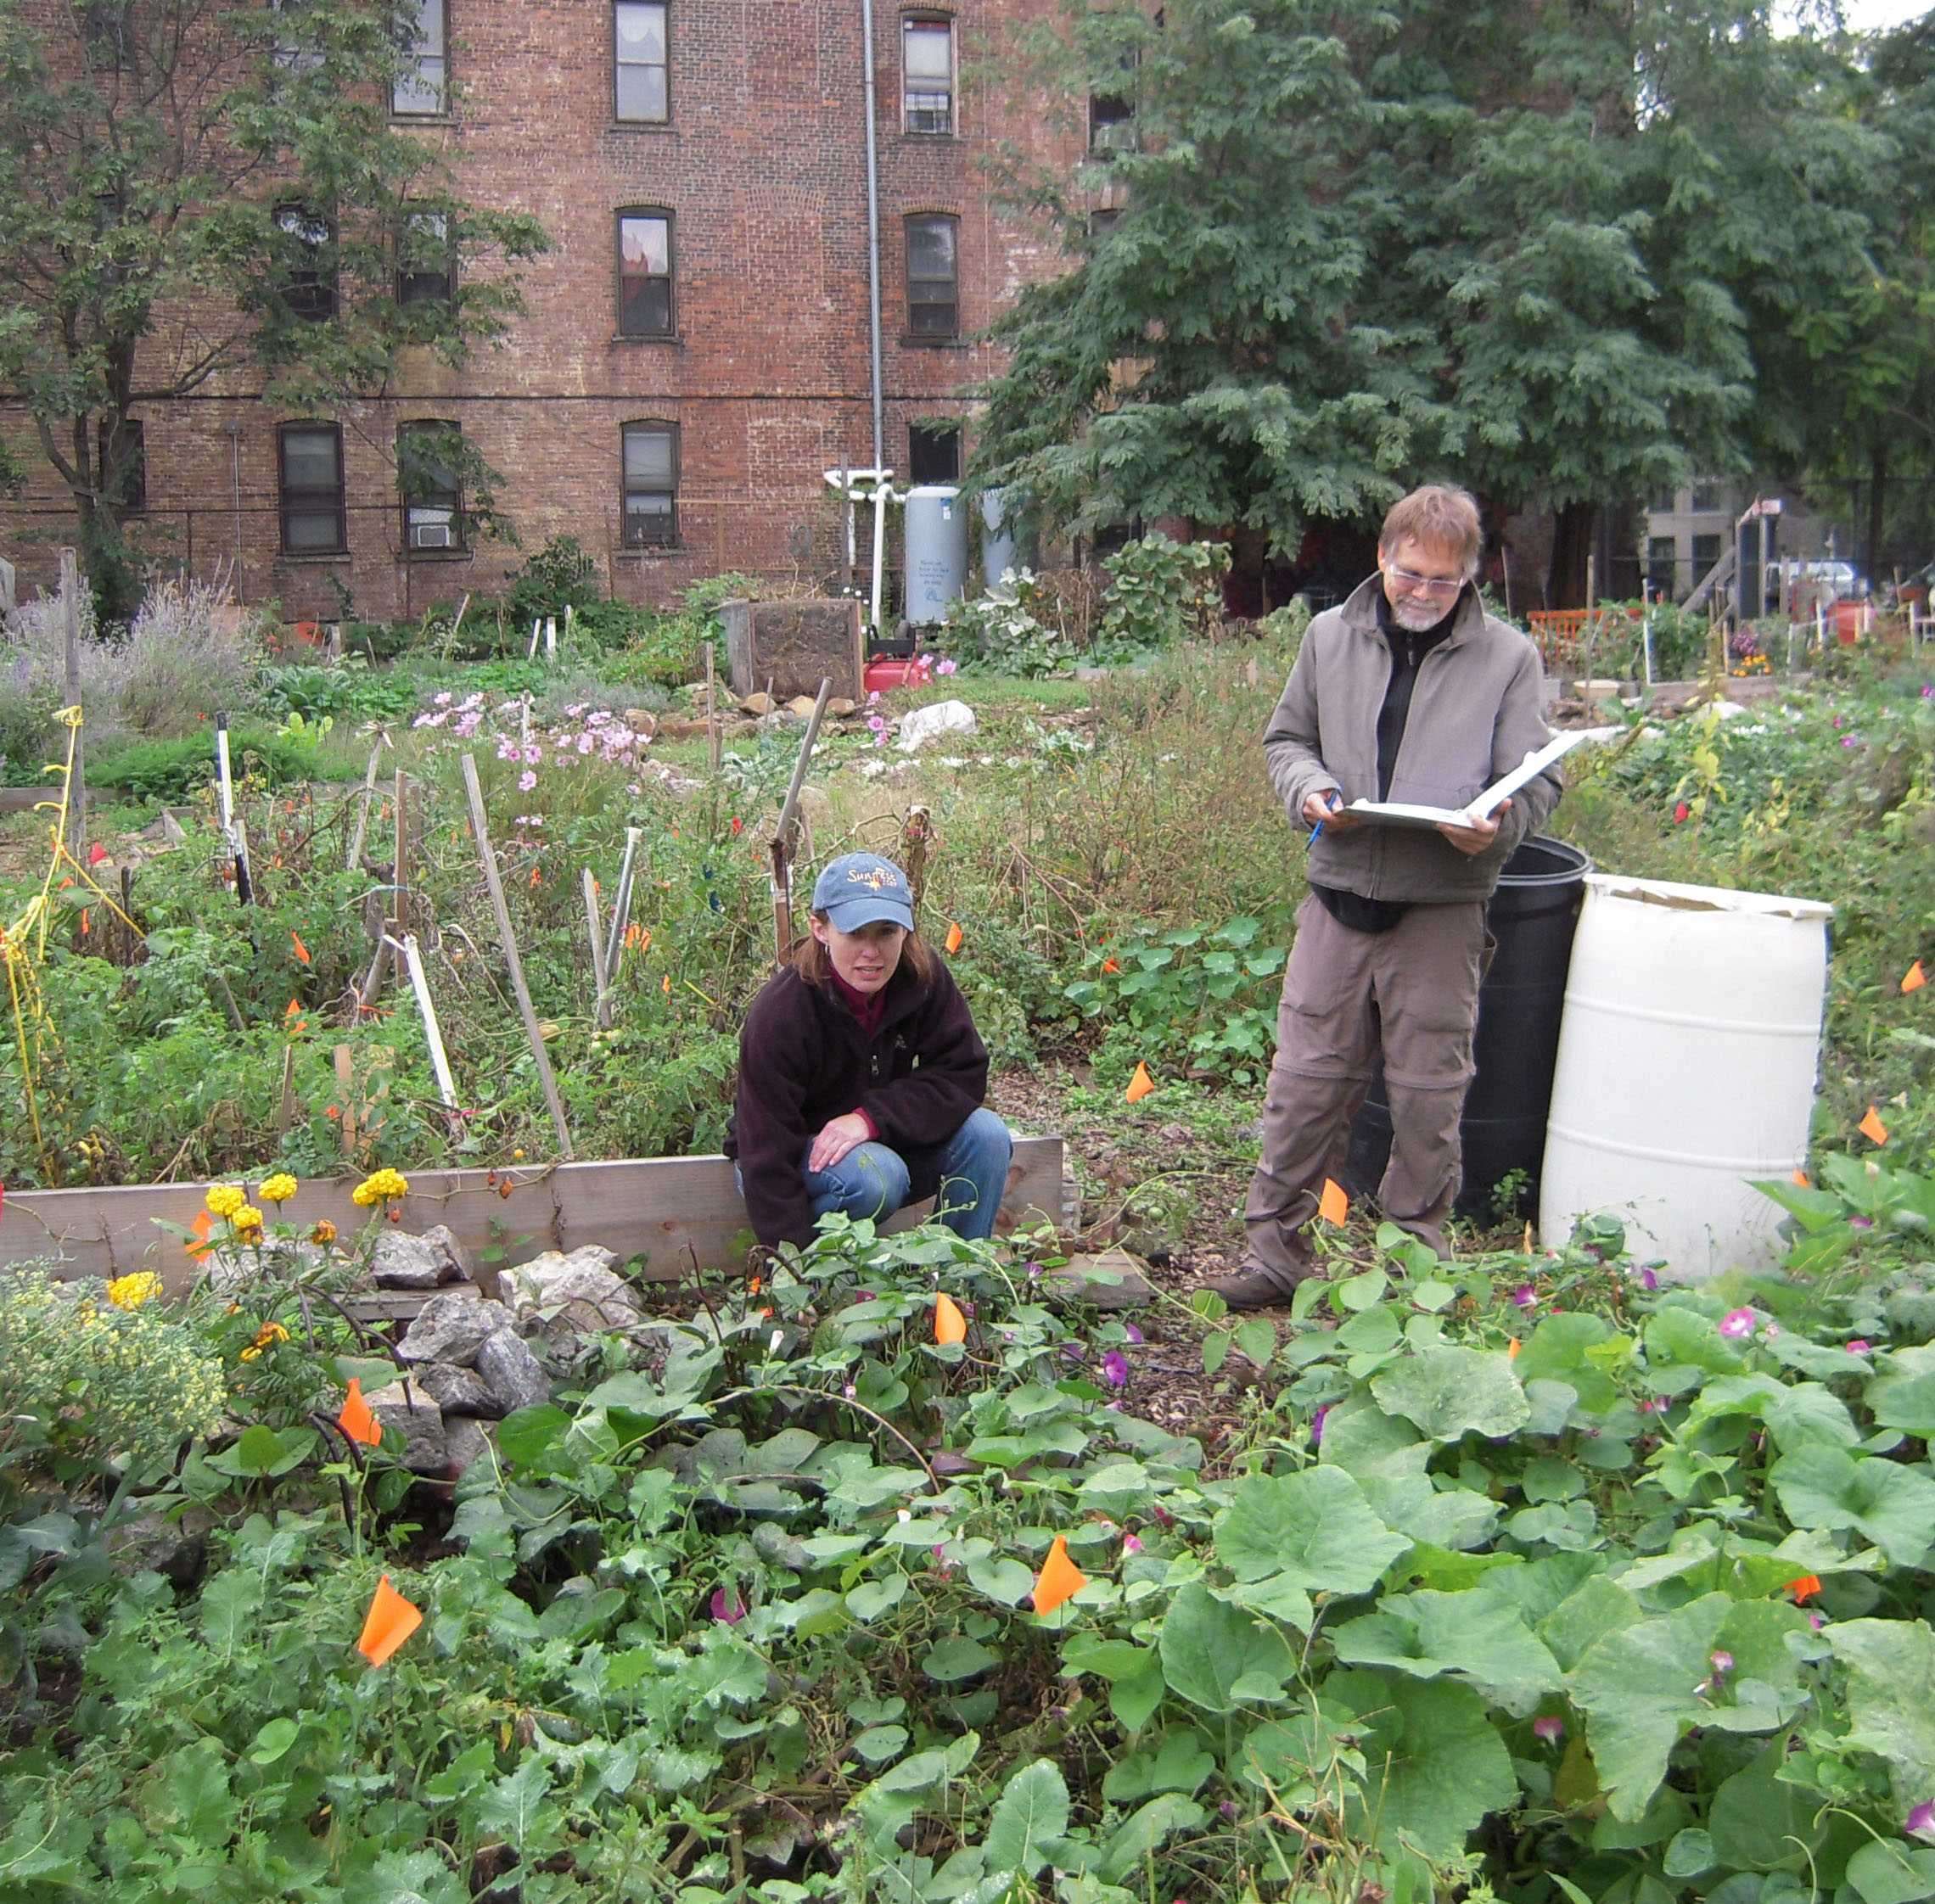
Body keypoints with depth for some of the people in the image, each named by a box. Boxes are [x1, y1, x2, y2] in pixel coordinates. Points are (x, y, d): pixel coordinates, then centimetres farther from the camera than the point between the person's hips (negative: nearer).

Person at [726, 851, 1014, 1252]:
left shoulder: (922, 976, -14)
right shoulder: (778, 1015, -27)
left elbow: (964, 1075, -15)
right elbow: (767, 1152, -26)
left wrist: (872, 1119, -29)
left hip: (883, 1140, 5)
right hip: (801, 1154, -5)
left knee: (986, 1133, -19)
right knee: (875, 1174, -35)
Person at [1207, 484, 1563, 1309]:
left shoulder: (1507, 657, 2)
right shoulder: (1330, 636, 8)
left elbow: (1535, 779, 1)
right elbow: (1286, 738, 16)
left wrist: (1496, 824, -21)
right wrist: (1309, 790, -6)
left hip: (1442, 911, -1)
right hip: (1338, 900, 2)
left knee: (1428, 1097, 7)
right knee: (1305, 1084, 6)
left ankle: (1417, 1261, 23)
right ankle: (1273, 1250, 17)